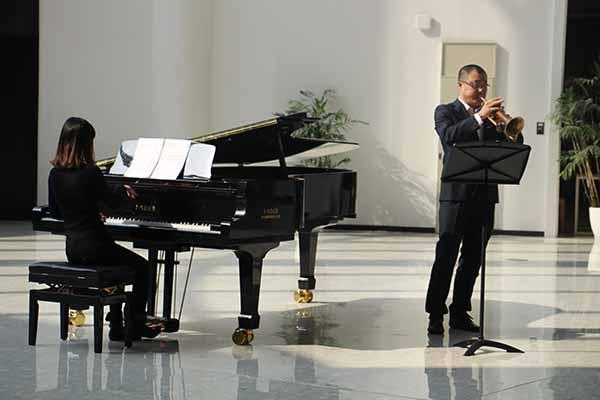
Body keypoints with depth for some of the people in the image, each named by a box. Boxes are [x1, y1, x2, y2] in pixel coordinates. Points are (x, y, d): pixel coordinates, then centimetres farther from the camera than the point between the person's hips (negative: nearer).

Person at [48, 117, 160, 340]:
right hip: (94, 248, -7)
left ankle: (117, 326, 29)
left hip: (72, 249, 7)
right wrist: (124, 191, 19)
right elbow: (111, 201, -3)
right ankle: (137, 325, 18)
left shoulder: (55, 174, 2)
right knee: (142, 267, 14)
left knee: (118, 265, 30)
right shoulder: (90, 172, -17)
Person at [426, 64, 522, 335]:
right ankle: (435, 315, -3)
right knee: (445, 257, -6)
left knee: (472, 259, 7)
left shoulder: (491, 115, 18)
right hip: (456, 193, -5)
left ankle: (460, 313, 14)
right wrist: (479, 117, -26)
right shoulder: (445, 111, 3)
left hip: (485, 194, 5)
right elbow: (449, 135, -18)